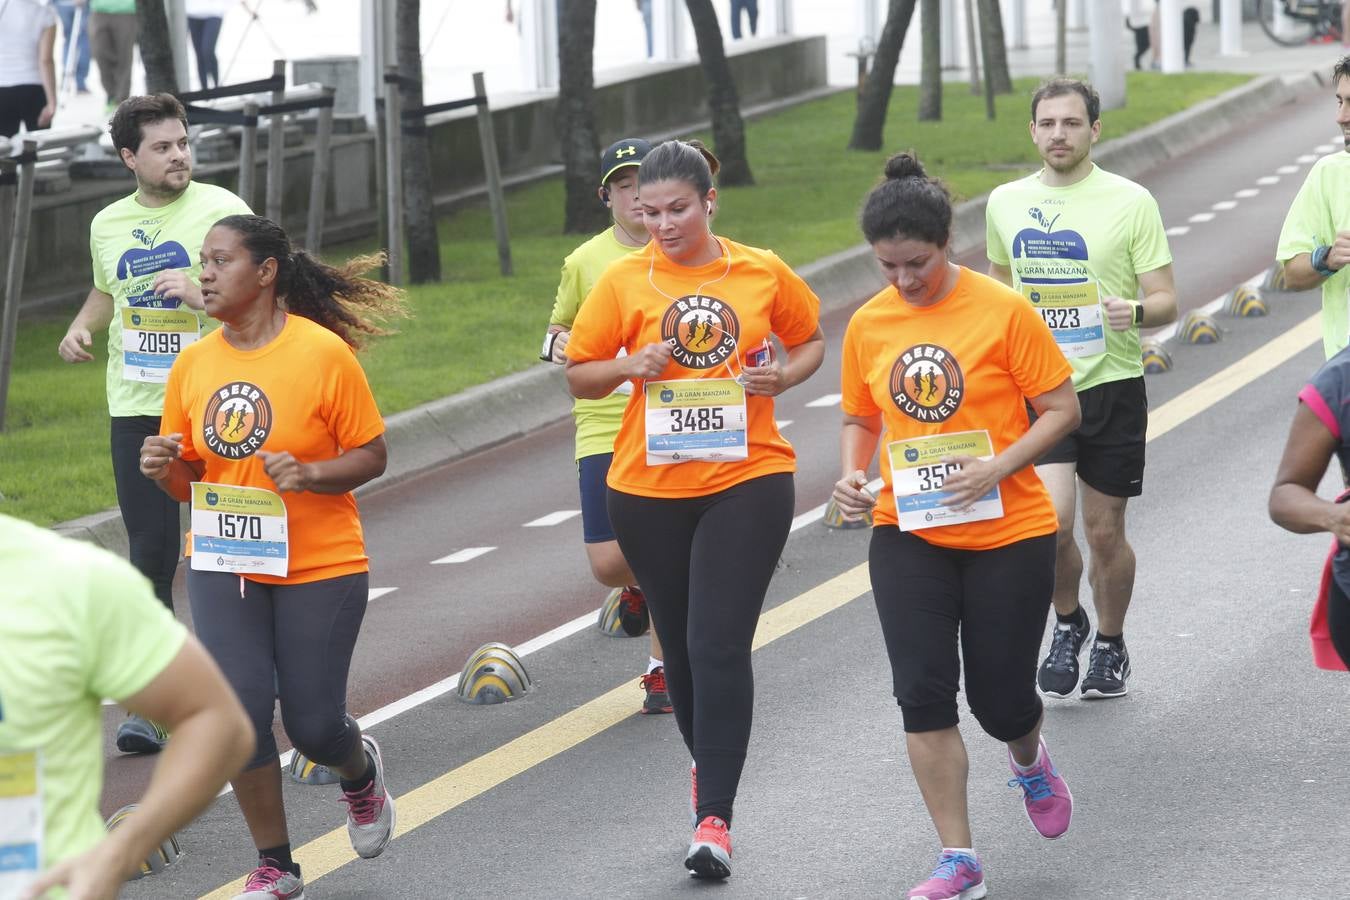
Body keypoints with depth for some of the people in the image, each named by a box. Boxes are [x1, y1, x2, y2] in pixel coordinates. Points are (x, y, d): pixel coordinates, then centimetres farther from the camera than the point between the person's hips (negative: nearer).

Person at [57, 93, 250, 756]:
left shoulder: (220, 210, -6)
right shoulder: (108, 224, 10)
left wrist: (200, 292, -26)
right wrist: (81, 328, 10)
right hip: (136, 408, 3)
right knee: (150, 554, -2)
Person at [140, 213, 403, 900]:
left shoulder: (322, 351, -11)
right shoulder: (193, 365, 2)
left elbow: (371, 456, -7)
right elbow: (187, 480, 11)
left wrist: (309, 472, -24)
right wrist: (165, 468, -12)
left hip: (319, 564, -3)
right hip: (223, 564, 3)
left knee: (314, 723, 0)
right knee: (238, 712, -7)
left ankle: (361, 772, 39)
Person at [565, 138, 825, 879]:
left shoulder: (761, 272, 0)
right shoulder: (623, 281, -1)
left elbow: (810, 339, 16)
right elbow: (579, 374, 6)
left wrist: (784, 375, -6)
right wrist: (630, 366, -14)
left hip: (747, 479, -2)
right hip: (649, 486, 2)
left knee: (720, 645, -11)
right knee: (680, 643, 14)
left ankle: (714, 818, -12)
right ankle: (708, 763, 40)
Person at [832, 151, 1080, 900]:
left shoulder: (1003, 311, -11)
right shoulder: (867, 325, 2)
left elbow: (1061, 409, -7)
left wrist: (997, 468, -21)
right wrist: (853, 475, -5)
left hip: (1008, 532, -3)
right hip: (907, 536, 3)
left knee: (999, 697, 4)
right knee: (923, 693, -7)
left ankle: (1028, 759, 42)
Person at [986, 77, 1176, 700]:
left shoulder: (1130, 202, -5)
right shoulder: (1005, 203, 5)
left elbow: (1165, 301, -5)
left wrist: (1135, 311, -26)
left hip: (1112, 386, -1)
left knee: (1104, 531, 7)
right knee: (1049, 521, -15)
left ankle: (1110, 645, 31)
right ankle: (1067, 624, 14)